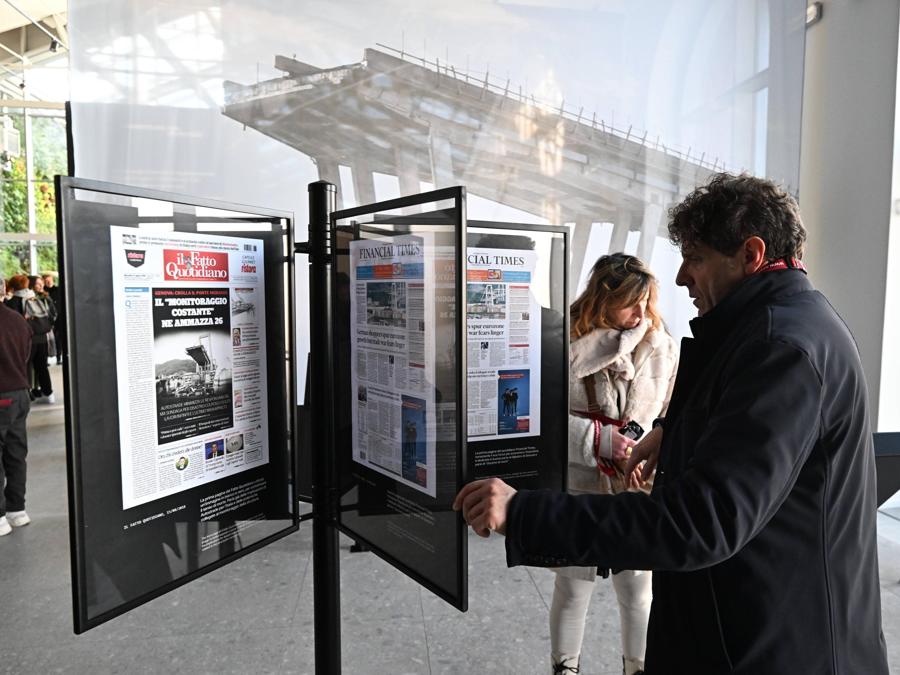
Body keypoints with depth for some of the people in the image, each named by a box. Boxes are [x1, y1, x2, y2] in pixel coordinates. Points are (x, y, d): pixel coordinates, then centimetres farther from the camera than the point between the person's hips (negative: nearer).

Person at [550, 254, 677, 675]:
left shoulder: (661, 346, -3)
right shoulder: (568, 343, -12)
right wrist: (599, 440, -18)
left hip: (639, 490, 1)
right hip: (578, 486, -1)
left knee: (637, 588, 15)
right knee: (573, 585, 16)